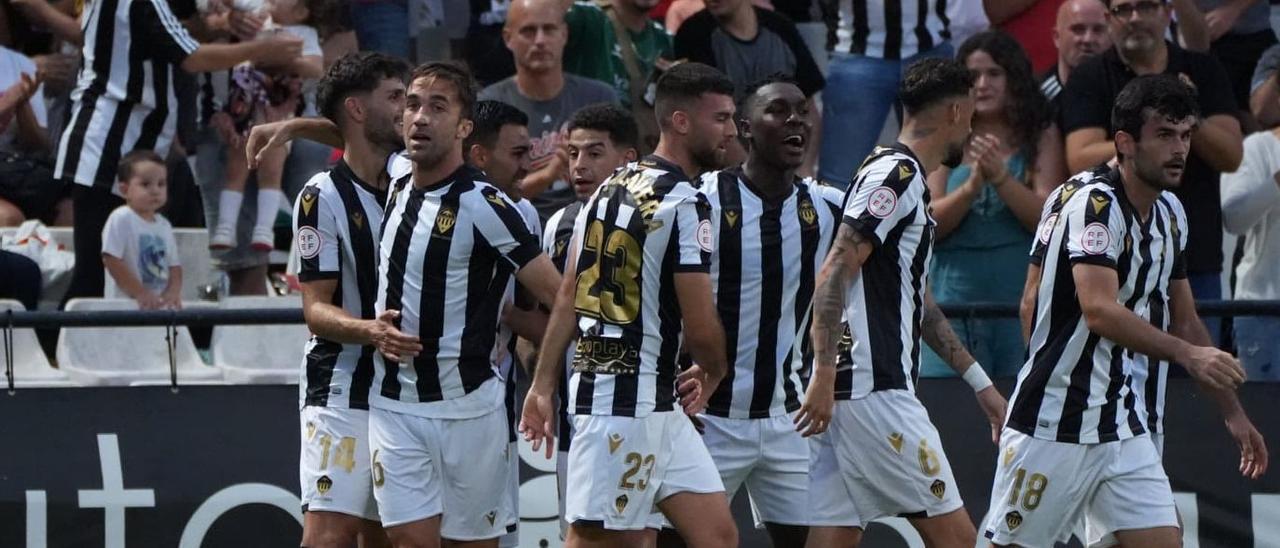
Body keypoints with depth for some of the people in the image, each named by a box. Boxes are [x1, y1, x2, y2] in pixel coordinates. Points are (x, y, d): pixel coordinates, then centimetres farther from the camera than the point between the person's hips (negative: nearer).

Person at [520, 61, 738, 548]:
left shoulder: (613, 187, 13)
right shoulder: (684, 204, -14)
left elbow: (568, 299, 13)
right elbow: (700, 327, -13)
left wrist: (543, 386, 15)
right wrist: (713, 375, 8)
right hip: (628, 403, -9)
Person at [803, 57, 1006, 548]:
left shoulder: (904, 179, 22)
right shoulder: (896, 175, -9)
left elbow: (920, 304, 29)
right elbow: (834, 273, -18)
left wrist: (980, 382, 31)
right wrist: (825, 373, -23)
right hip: (874, 392, -10)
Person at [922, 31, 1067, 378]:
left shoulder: (1041, 138, 7)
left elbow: (1048, 219, -4)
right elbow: (929, 225, 0)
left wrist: (1000, 177, -18)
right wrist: (972, 185, -17)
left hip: (1022, 296, -1)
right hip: (956, 294, 1)